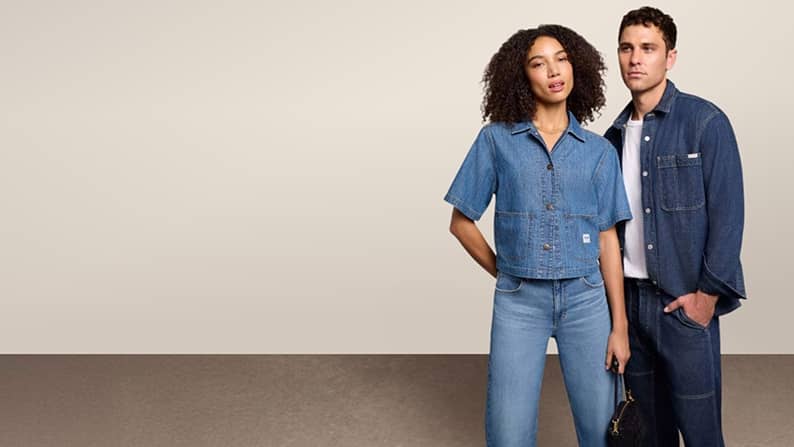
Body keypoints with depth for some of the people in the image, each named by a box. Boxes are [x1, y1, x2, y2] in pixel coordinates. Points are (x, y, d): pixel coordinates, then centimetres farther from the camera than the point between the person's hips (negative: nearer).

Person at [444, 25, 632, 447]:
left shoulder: (599, 151, 5)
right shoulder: (496, 139, 0)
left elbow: (607, 239, 4)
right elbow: (461, 222, 7)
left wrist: (620, 325, 1)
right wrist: (503, 271, 8)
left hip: (585, 298, 2)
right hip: (519, 300, -1)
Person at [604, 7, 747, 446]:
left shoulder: (705, 122, -7)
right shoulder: (616, 134, 10)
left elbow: (728, 213, -10)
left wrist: (708, 294, -13)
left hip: (685, 301, -5)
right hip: (631, 297, 5)